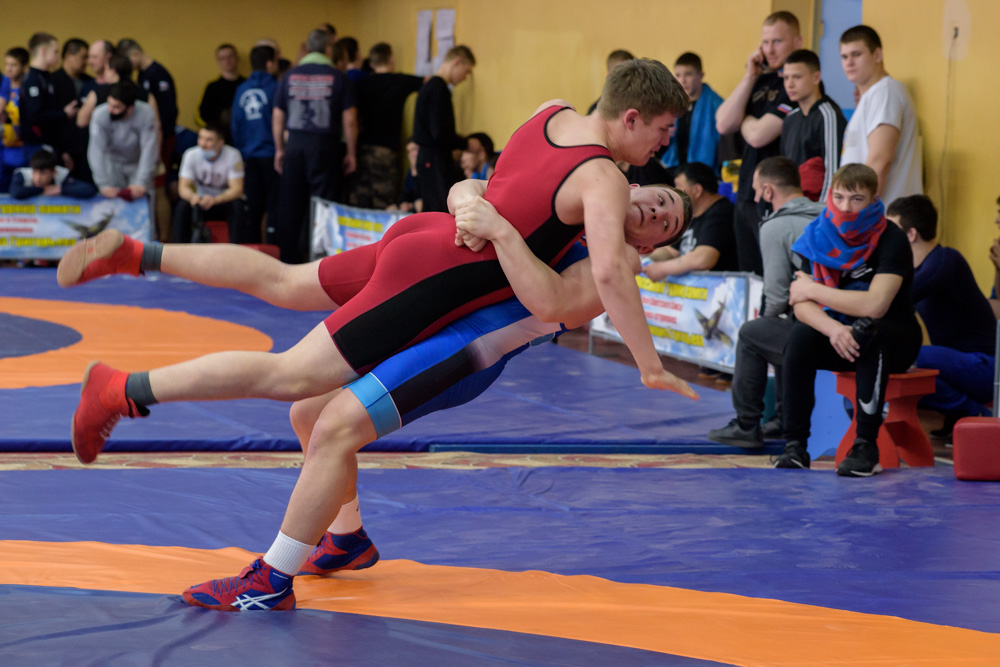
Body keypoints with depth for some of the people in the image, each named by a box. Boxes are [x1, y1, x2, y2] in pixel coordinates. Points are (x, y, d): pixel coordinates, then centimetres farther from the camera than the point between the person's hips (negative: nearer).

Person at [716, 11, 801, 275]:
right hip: (747, 195, 9)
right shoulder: (761, 81, 14)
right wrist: (749, 77, 1)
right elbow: (723, 124, 4)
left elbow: (758, 135, -17)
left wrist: (744, 120, 6)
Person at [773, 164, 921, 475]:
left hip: (895, 339, -4)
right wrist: (834, 329, -36)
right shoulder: (819, 236, -5)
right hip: (838, 337, 4)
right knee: (800, 336, -26)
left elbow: (875, 305, -32)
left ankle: (866, 446, -32)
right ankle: (794, 445, -23)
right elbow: (801, 306, -13)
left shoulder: (891, 240, -19)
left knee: (869, 331, -36)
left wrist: (813, 290, -21)